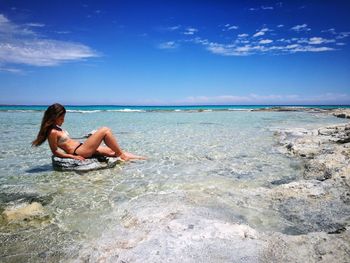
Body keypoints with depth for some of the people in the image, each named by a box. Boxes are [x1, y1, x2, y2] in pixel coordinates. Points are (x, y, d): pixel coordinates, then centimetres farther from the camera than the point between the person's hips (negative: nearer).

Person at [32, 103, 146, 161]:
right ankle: (122, 154, -2)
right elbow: (55, 152, -15)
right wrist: (73, 156, -19)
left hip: (81, 147, 10)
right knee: (105, 130, -10)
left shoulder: (56, 128, 14)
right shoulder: (52, 132, -15)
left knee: (111, 151, 11)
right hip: (79, 151, -10)